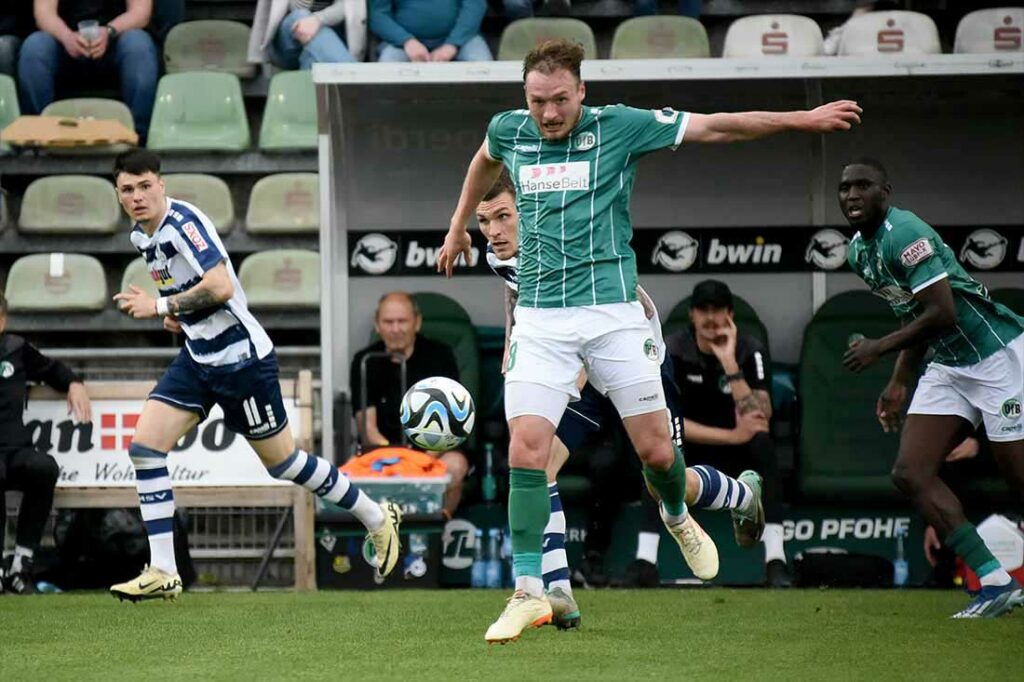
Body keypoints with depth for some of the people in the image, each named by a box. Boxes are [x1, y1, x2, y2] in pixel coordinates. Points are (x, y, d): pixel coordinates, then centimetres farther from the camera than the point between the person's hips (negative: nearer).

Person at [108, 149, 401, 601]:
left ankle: (377, 518, 25)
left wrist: (161, 306, -27)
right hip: (197, 357, 9)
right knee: (144, 446, -6)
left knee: (282, 462, 4)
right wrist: (178, 313, 9)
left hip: (240, 356, -9)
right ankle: (162, 573, -3)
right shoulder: (141, 234, 7)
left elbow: (220, 287, -30)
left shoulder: (181, 221, -21)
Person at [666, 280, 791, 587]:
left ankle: (775, 562, -40)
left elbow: (760, 422, -24)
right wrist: (732, 435, -30)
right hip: (689, 453, 0)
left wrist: (729, 364, -31)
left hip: (738, 457, 0)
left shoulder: (750, 352, -12)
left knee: (762, 443, -32)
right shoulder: (673, 351, -12)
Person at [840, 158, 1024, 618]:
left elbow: (941, 313, -24)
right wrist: (899, 383, 16)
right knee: (911, 474, -5)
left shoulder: (904, 234, -19)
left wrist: (880, 348, -17)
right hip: (947, 368, 9)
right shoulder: (859, 251, 10)